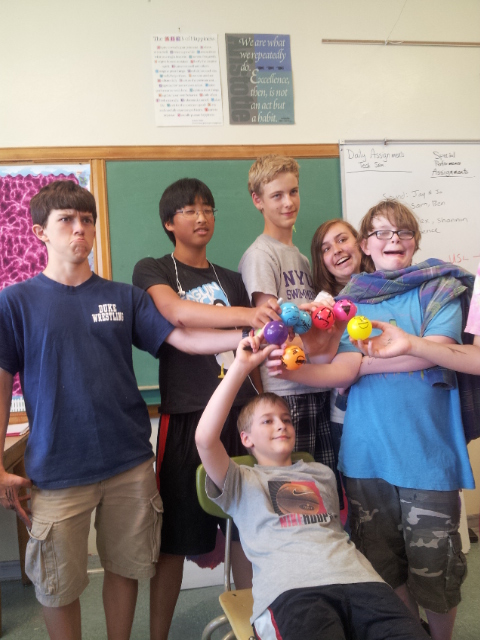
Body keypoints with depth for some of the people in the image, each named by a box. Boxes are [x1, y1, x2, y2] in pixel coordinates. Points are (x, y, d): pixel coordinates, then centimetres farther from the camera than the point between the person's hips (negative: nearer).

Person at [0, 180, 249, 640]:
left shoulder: (124, 297, 6)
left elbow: (183, 338, -2)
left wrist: (248, 337, -17)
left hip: (129, 463, 3)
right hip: (58, 472, -2)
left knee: (125, 568, 16)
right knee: (58, 586, 9)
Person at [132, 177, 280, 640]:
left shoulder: (231, 281, 17)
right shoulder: (152, 270, 3)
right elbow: (176, 312, -20)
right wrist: (249, 314, -35)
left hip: (241, 415, 4)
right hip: (186, 417, -4)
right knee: (173, 538, 3)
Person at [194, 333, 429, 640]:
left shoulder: (322, 473, 34)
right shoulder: (241, 482, 18)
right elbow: (205, 438, 1)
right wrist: (241, 366, -1)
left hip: (355, 577, 4)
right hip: (291, 589, -4)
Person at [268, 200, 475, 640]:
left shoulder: (439, 288, 3)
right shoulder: (351, 301, 10)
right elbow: (340, 371, -2)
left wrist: (364, 362, -5)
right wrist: (292, 370, -21)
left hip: (427, 450, -2)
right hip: (368, 451, 3)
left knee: (432, 566, 7)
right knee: (384, 567, 15)